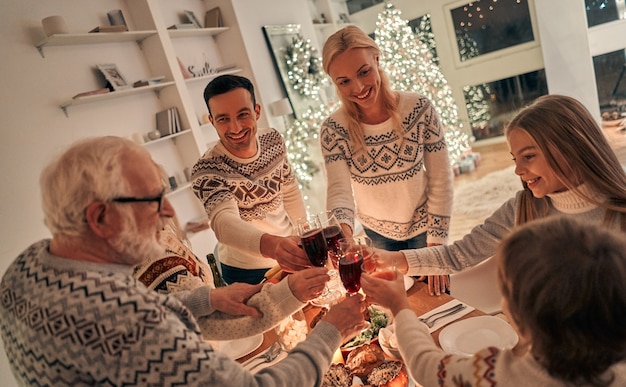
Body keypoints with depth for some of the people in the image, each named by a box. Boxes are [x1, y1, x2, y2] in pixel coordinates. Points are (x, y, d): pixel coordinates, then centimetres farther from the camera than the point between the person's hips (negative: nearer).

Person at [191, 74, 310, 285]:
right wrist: (271, 245, -62)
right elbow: (223, 222, -44)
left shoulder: (274, 140, -10)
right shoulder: (206, 170, -27)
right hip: (246, 273, -5)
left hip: (290, 259, 5)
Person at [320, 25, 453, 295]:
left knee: (436, 296, 15)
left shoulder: (419, 109, -21)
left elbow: (441, 181, -15)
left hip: (422, 226, -1)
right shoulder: (334, 130, -19)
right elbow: (339, 189, -24)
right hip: (377, 234, 1)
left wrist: (436, 245, -15)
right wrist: (342, 227, -46)